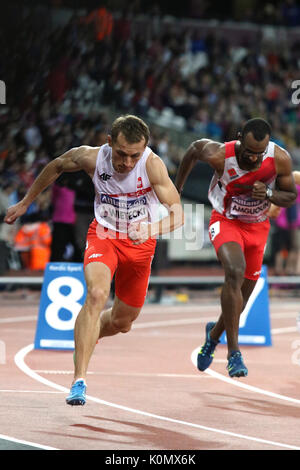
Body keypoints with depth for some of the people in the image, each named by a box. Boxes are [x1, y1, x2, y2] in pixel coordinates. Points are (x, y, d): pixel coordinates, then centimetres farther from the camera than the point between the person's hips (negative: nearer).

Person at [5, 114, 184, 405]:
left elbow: (177, 214, -28)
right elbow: (57, 166, 2)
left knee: (122, 322, 13)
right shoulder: (91, 157, -21)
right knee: (96, 294, -30)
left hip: (141, 242, 1)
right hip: (104, 234, -1)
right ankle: (79, 380, -31)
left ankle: (85, 337, 50)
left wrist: (152, 229, -48)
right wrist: (25, 203, 9)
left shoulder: (152, 165, -27)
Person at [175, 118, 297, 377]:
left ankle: (214, 333, 44)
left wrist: (268, 194, -29)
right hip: (225, 221, -3)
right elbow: (195, 148, -3)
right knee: (235, 272, -31)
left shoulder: (281, 159, -22)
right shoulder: (220, 155, -27)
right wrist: (177, 188, 9)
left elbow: (291, 197, -6)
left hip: (257, 226, 3)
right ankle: (234, 352, -26)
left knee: (243, 295, 11)